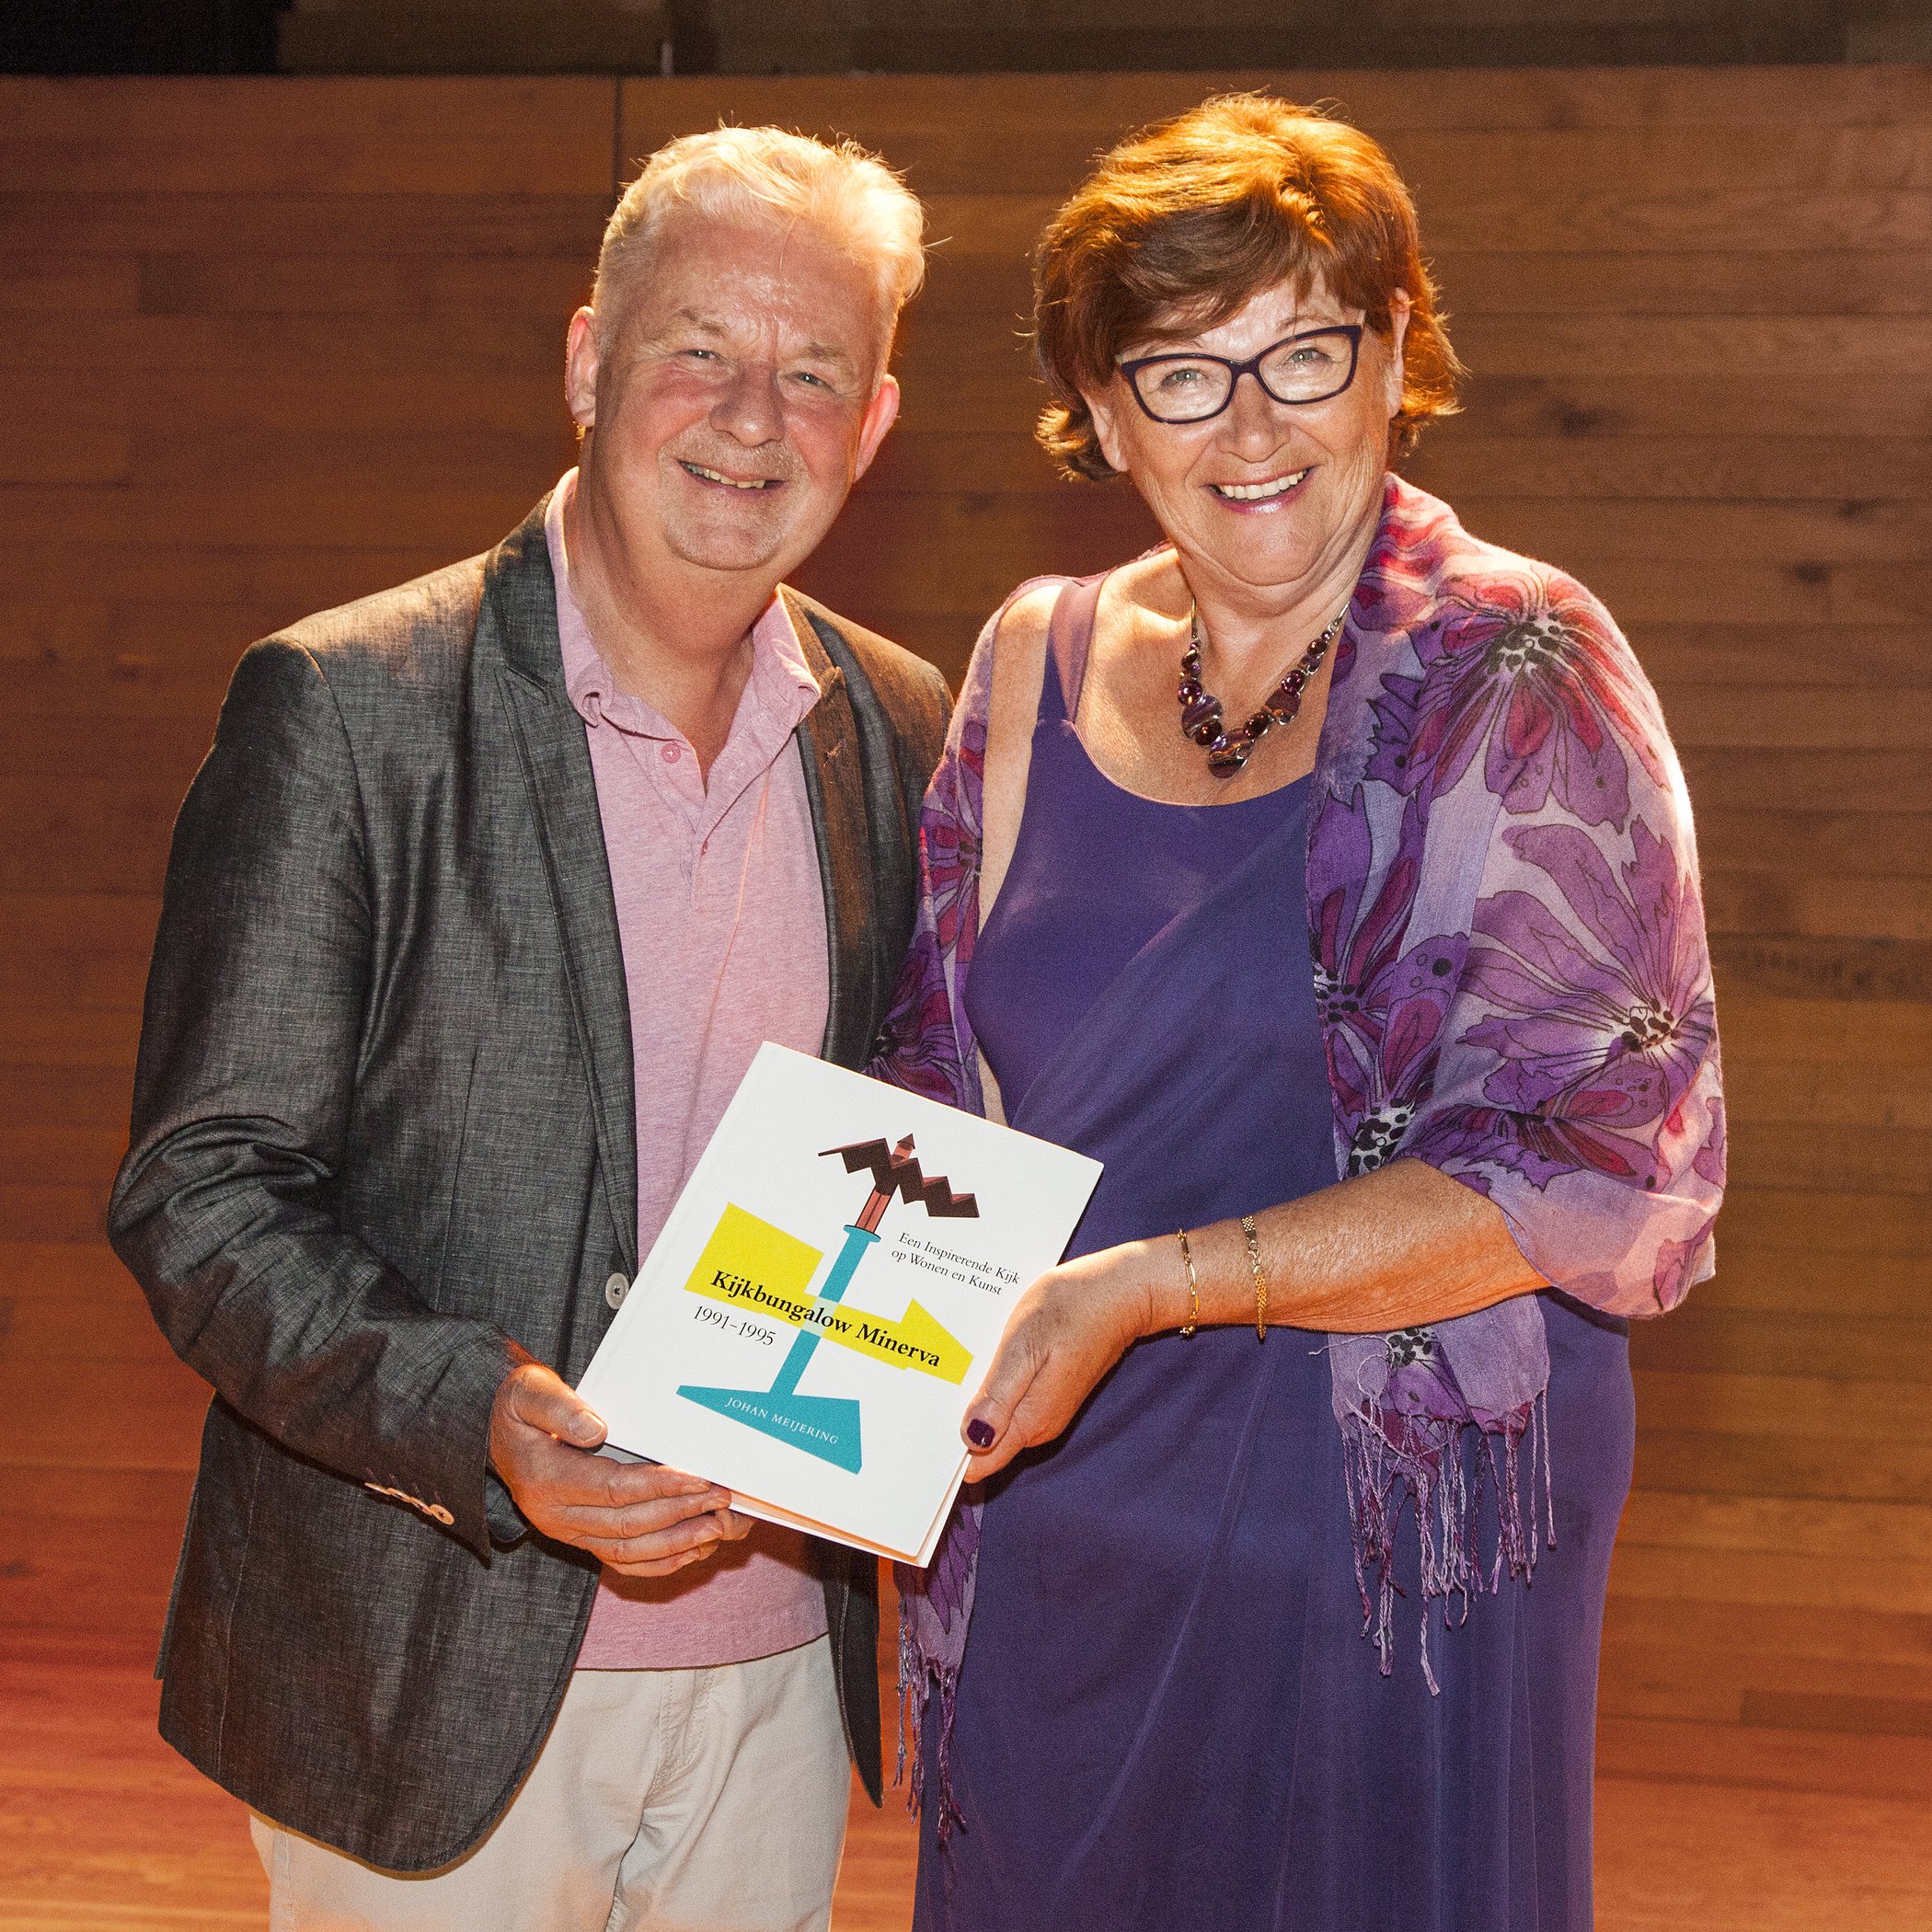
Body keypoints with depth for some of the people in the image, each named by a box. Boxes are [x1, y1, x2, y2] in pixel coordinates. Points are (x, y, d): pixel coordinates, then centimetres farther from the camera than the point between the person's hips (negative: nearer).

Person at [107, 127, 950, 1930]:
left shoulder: (895, 725, 4)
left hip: (780, 1661, 5)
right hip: (433, 1682, -4)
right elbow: (197, 1192, -11)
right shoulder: (346, 709, -11)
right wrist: (473, 1419, -25)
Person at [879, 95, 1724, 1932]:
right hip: (1049, 1539, 4)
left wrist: (1135, 1286, -22)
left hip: (1383, 1544, -4)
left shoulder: (1518, 676, -10)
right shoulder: (1038, 665, 4)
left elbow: (1591, 1161, -16)